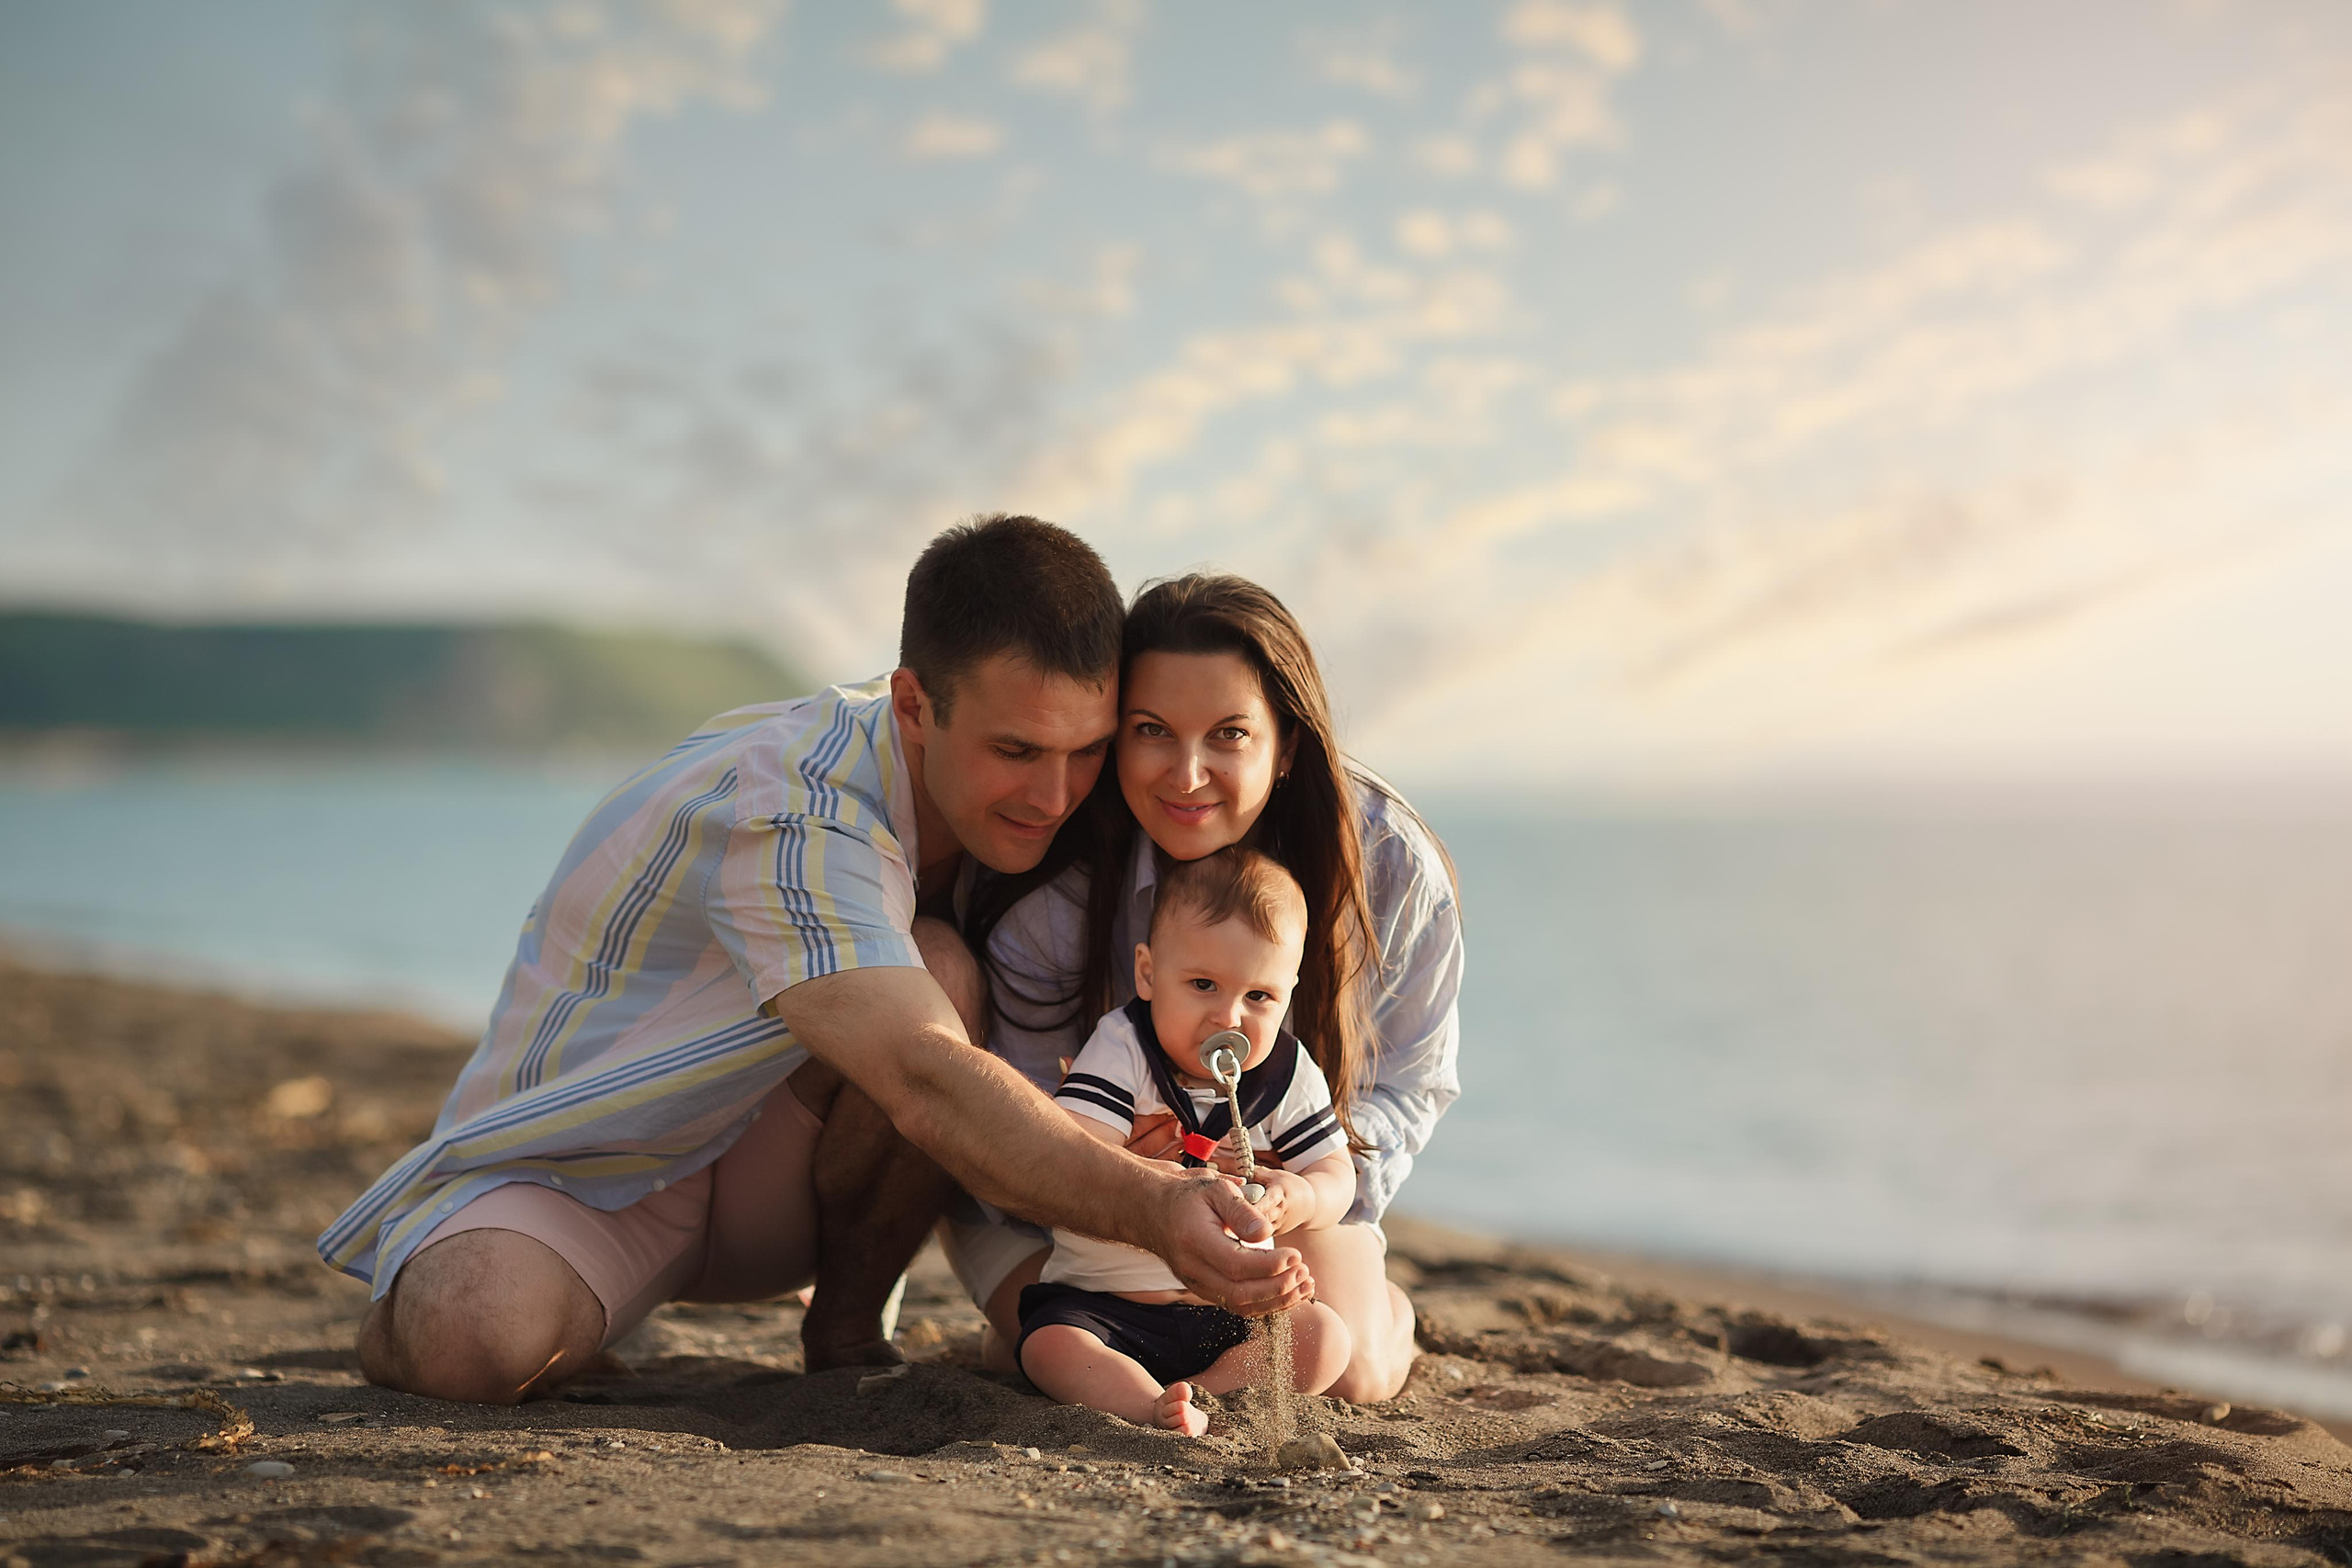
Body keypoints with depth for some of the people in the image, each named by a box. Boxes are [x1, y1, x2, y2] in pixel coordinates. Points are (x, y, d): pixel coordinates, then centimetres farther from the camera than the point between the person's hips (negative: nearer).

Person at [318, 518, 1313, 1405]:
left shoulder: (992, 787, -9)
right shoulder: (793, 824, -35)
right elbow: (926, 1088, -49)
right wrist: (1152, 1210, -61)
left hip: (774, 1173, 6)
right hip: (578, 1173, -5)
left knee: (944, 974, -26)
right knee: (481, 1339, -38)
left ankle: (846, 1330, -5)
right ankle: (406, 1318, 1)